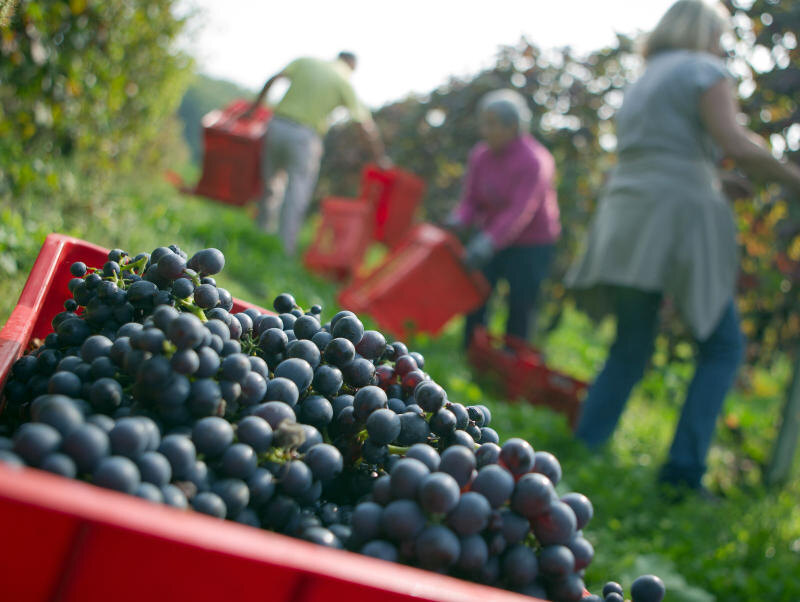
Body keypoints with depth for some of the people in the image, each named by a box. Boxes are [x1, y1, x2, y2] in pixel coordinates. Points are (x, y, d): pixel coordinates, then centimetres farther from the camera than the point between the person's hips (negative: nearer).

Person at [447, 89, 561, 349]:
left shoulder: (534, 160, -20)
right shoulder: (480, 156, 0)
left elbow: (521, 212, -30)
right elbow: (471, 201, 1)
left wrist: (490, 241, -43)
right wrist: (458, 222, -22)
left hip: (530, 244, -5)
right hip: (492, 239, 5)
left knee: (520, 306, -4)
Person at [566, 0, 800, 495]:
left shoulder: (642, 83, 26)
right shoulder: (704, 70, 2)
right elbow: (735, 144, -12)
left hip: (625, 220, 7)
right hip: (678, 213, -7)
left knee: (631, 349, 12)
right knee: (723, 347, 3)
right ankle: (684, 468, -6)